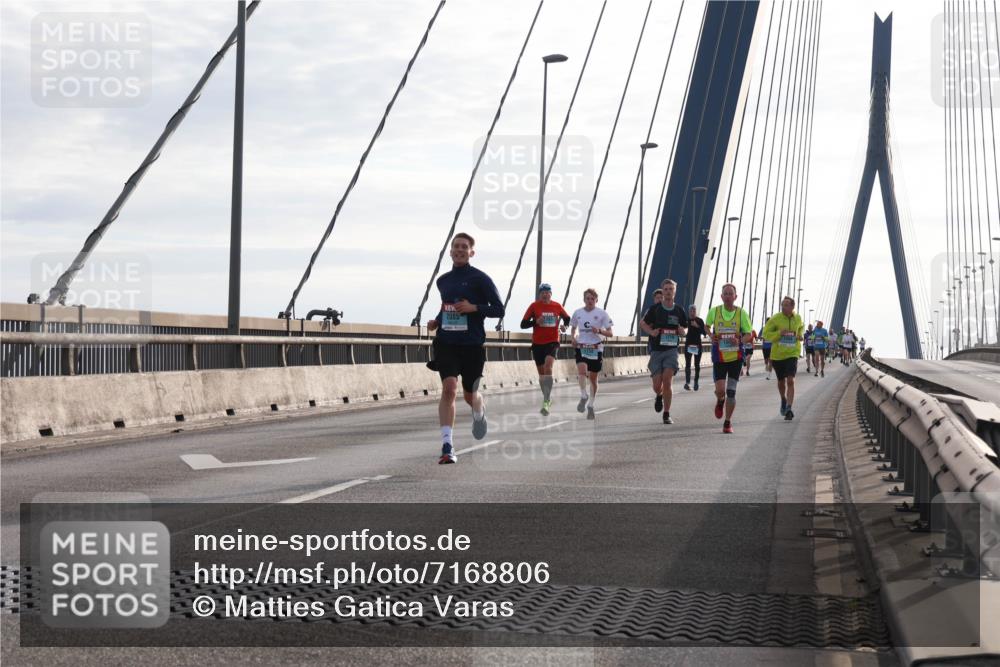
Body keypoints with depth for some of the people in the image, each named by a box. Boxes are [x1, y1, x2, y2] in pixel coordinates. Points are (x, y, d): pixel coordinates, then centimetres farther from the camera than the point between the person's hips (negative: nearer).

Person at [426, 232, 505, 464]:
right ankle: (447, 446, -23)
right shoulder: (443, 281, 12)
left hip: (472, 344, -2)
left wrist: (474, 307, -19)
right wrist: (436, 321, 10)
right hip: (446, 342, 2)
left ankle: (480, 413, 51)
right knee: (449, 388, -18)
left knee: (470, 395, 11)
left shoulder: (480, 278, -3)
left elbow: (499, 309, -5)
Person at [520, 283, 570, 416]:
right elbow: (523, 324, -2)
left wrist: (564, 325, -3)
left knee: (548, 366, -24)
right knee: (541, 372, 9)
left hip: (552, 342, -2)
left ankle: (546, 400, -25)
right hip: (537, 343, 2)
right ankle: (547, 399, 27)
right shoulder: (534, 306, -1)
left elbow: (567, 318, 19)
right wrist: (536, 322, -18)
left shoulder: (557, 306, 2)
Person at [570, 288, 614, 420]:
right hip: (581, 347, 1)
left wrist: (599, 331, -20)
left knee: (593, 377, 7)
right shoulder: (578, 313, 5)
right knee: (581, 371, -25)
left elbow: (610, 333, -1)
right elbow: (573, 328, 20)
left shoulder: (601, 313, -3)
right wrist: (573, 338, -1)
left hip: (596, 348, -1)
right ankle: (584, 397, -7)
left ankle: (590, 405, 23)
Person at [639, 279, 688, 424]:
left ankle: (666, 415, -7)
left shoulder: (679, 311, 5)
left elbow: (685, 329, 18)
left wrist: (683, 332, -6)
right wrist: (651, 332, -6)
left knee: (667, 379, -17)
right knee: (657, 386, -1)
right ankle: (659, 396, 38)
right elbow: (642, 323, 13)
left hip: (672, 349, 0)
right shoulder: (654, 309, 1)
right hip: (656, 350, 0)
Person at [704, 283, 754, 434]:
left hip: (736, 357, 0)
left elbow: (749, 335, -1)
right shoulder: (714, 311, -2)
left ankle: (728, 422, 12)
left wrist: (740, 341, -22)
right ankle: (720, 402, 29)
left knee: (731, 392, -2)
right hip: (719, 357, 0)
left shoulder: (741, 313, -5)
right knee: (720, 390, -9)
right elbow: (707, 326, 18)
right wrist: (711, 336, -3)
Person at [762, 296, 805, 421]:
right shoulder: (775, 318, -10)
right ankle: (784, 400, 45)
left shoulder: (798, 318, 0)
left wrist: (800, 335, 2)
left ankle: (789, 409, -18)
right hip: (778, 354, 0)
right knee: (781, 381, 16)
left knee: (791, 381, -16)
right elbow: (765, 333, -8)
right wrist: (779, 333, -22)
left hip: (792, 354, 0)